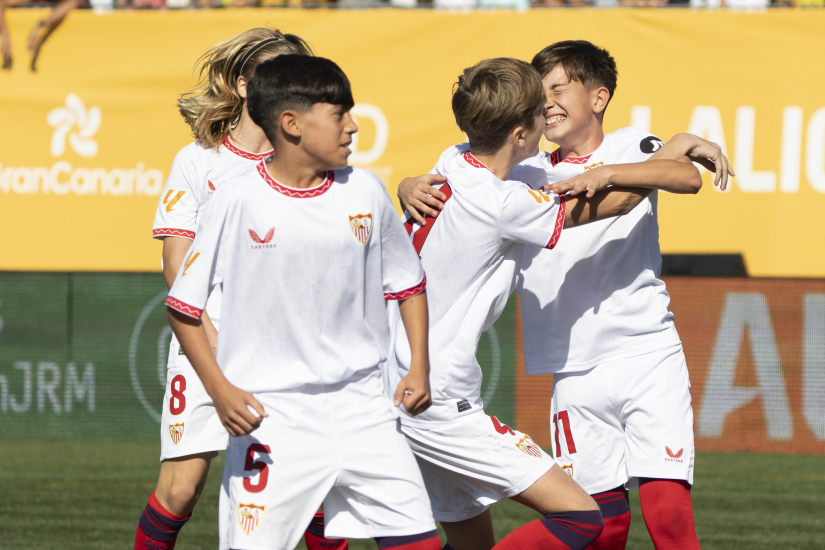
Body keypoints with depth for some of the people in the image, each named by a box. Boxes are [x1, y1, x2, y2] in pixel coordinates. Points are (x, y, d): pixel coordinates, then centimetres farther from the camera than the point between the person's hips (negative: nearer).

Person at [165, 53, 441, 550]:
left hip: (361, 406, 4)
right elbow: (184, 304, -3)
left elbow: (408, 282, 16)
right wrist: (219, 388, -12)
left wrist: (420, 366, 4)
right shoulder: (240, 201, -8)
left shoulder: (365, 192, 4)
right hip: (272, 413, -4)